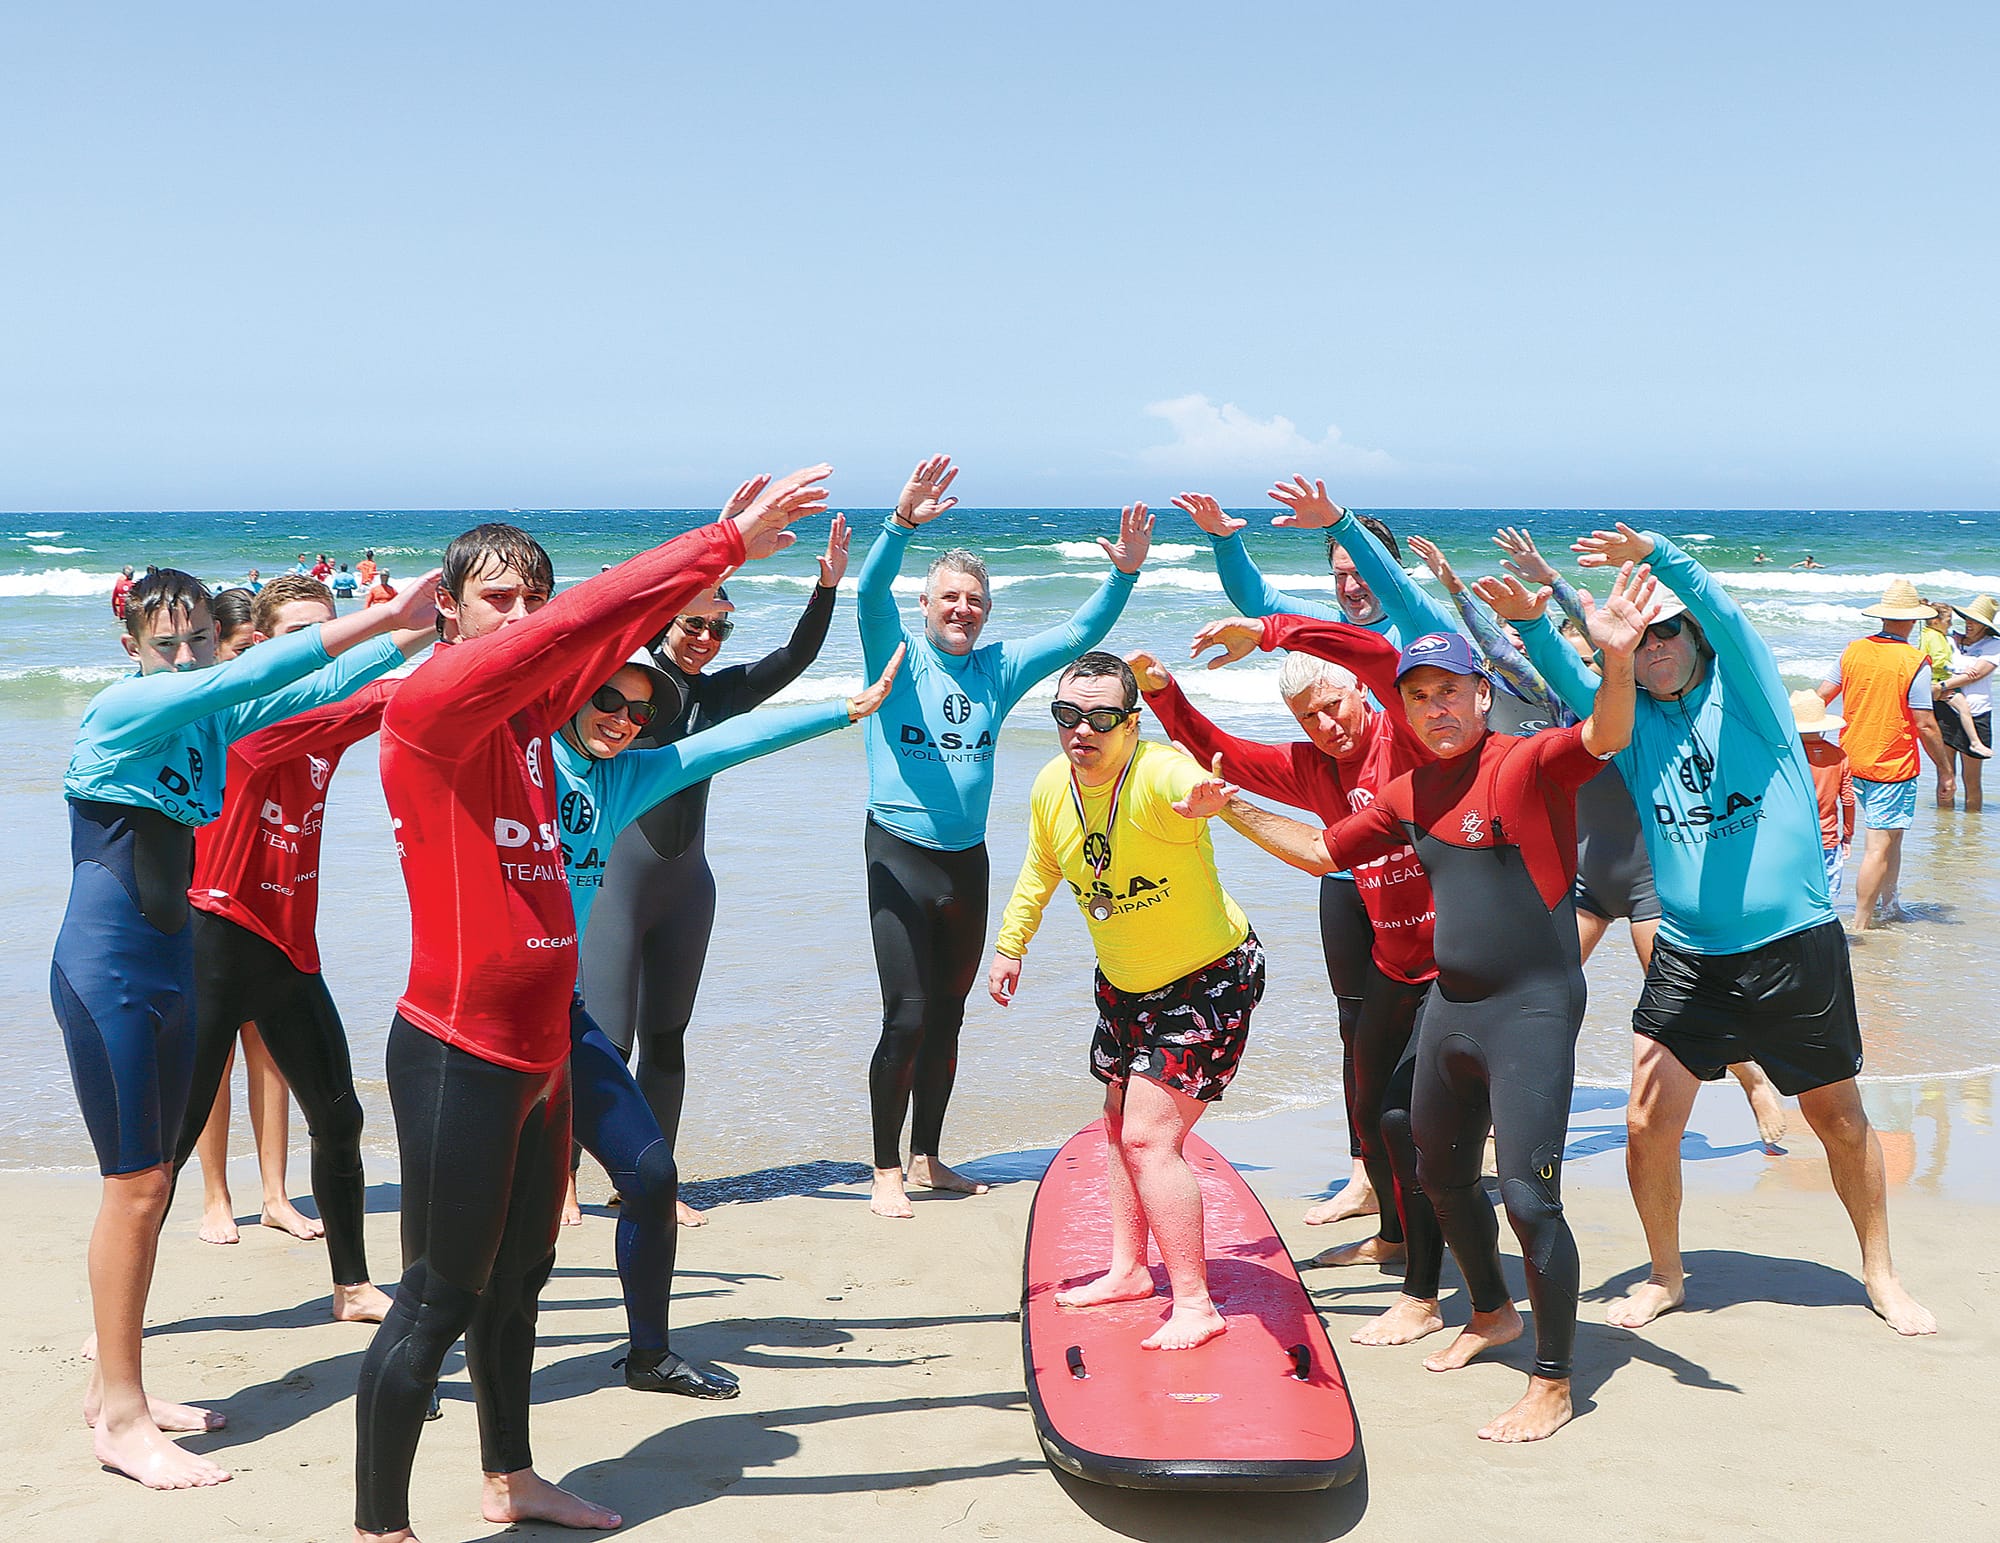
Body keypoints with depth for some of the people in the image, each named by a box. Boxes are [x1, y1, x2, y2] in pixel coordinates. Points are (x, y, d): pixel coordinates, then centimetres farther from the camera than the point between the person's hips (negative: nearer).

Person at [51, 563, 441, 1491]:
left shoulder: (210, 718, 8)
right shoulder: (124, 709, -13)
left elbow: (318, 687, 9)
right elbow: (249, 677, -24)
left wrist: (410, 630, -1)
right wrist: (380, 618, -26)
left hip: (173, 962, 8)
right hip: (106, 969, -8)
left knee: (153, 1181, 11)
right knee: (136, 1183, -7)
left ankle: (115, 1388, 21)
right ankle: (120, 1421, 1)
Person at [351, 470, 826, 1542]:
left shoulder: (531, 707, 8)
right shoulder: (430, 702, -16)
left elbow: (621, 625, 10)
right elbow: (582, 622, -25)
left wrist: (722, 546, -1)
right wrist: (724, 543, -23)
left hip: (539, 1046, 9)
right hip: (460, 1051, -9)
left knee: (516, 1279, 21)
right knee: (439, 1301, -2)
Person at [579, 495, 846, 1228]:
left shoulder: (721, 692, 8)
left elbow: (795, 656, 2)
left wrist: (827, 588, -13)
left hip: (685, 884, 6)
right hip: (615, 877, -6)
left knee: (666, 1040, 11)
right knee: (606, 1043, -8)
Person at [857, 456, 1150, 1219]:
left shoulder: (998, 668, 8)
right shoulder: (897, 654, -5)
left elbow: (1079, 633, 8)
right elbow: (871, 594, -23)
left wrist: (1124, 573, -8)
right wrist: (902, 523, -40)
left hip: (968, 860, 5)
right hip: (899, 855, -5)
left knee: (948, 1015, 13)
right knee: (906, 1018, -9)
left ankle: (928, 1158, 27)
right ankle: (886, 1171, 4)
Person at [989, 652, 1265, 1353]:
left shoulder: (1158, 774, -31)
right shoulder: (1051, 786, -9)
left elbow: (1193, 787, -58)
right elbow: (1039, 871, 11)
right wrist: (1010, 944, 17)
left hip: (1209, 978, -8)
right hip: (1124, 983, 8)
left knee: (1149, 1137, -14)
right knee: (1118, 1120, 20)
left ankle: (1195, 1304, -4)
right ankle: (1129, 1270, 39)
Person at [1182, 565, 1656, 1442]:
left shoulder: (1528, 763, -12)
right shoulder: (1411, 793, 10)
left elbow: (1605, 737, -32)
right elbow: (1323, 851, 21)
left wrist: (1616, 660, -51)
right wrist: (1233, 811, 14)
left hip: (1532, 1010, -8)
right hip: (1449, 1007, 8)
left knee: (1530, 1199, -10)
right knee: (1441, 1174, 22)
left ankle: (1552, 1385, 5)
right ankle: (1492, 1313, 46)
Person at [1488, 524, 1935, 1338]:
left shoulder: (1744, 688, -2)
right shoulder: (1630, 721, 5)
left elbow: (1723, 614, -21)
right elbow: (1569, 679, -15)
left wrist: (1655, 555, -40)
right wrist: (1531, 623, -35)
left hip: (1796, 946, -2)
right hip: (1687, 957, 2)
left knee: (1839, 1119, 12)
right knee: (1647, 1126, -3)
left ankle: (1880, 1274, 33)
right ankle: (1665, 1275, 21)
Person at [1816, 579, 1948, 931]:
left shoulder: (1853, 651, 0)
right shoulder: (1914, 664, -15)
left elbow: (1820, 697, 4)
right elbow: (1925, 726, -15)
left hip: (1853, 760, 6)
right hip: (1892, 768, -6)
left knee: (1890, 835, 22)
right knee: (1880, 845, -3)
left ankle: (1889, 905, 33)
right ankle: (1861, 925, -3)